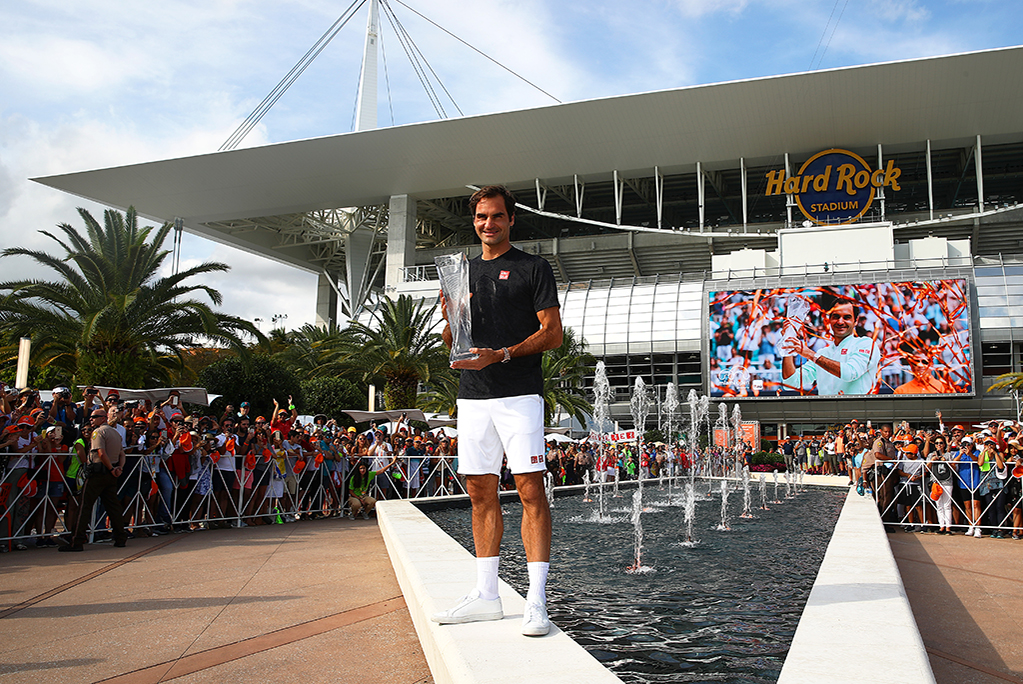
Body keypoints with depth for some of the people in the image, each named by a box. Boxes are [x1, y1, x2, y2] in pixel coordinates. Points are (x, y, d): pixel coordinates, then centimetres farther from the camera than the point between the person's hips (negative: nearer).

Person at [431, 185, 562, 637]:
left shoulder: (533, 268, 3)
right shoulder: (461, 271, 19)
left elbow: (552, 333, -4)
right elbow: (451, 341, 19)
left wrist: (502, 355, -16)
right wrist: (449, 317, -3)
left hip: (519, 394, -5)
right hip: (473, 396, 5)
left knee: (531, 490, -8)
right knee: (480, 493, 8)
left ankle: (536, 600, -5)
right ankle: (486, 595, 16)